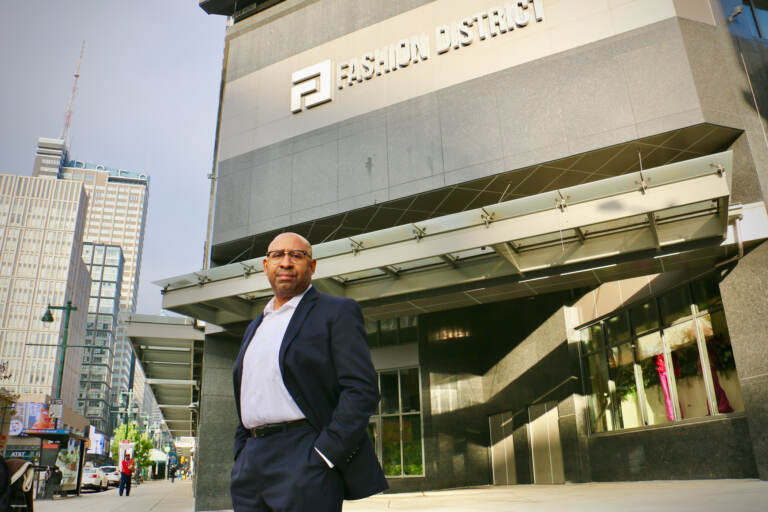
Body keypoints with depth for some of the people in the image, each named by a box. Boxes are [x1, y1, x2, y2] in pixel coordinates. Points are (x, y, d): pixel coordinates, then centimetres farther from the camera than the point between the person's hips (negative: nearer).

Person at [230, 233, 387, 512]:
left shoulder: (337, 312, -1)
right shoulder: (255, 327, 21)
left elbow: (362, 389, -11)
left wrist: (323, 455, -16)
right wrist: (241, 461, 13)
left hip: (305, 460, -6)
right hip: (252, 466, 7)